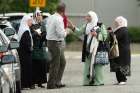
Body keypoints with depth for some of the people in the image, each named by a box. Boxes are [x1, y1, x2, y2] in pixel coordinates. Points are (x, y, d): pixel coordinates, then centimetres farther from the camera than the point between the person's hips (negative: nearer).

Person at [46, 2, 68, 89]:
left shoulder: (51, 18, 9)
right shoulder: (59, 19, -19)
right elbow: (61, 33, -24)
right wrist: (65, 32, -2)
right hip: (56, 43, -9)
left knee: (62, 62, 17)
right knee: (55, 64, -2)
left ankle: (57, 82, 20)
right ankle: (51, 84, 2)